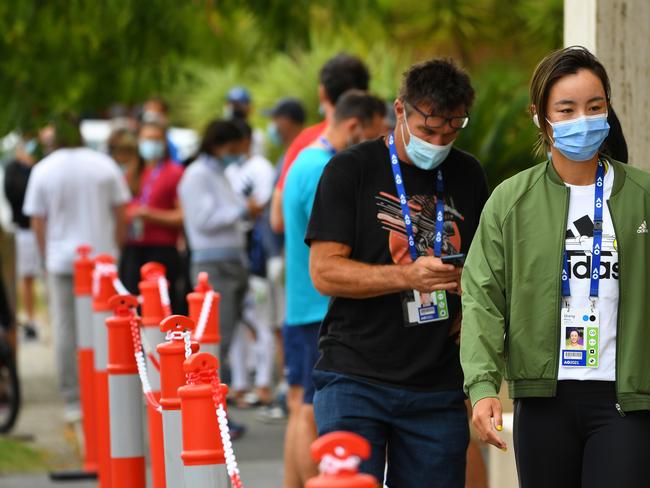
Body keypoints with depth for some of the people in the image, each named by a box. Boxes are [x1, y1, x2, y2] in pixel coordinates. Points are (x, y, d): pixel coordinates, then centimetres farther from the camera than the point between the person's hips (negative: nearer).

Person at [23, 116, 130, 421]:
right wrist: (115, 250, 13)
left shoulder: (43, 171, -2)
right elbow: (121, 213, 2)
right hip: (102, 257, 1)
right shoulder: (104, 165, 0)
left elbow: (38, 223, -1)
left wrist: (47, 257, 9)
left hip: (61, 259, -1)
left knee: (65, 330, 4)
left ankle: (72, 401, 3)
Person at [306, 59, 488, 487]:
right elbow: (324, 272, -8)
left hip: (439, 386, 4)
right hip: (355, 377, -3)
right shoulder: (351, 170, -1)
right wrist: (409, 277, -21)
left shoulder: (468, 176, 13)